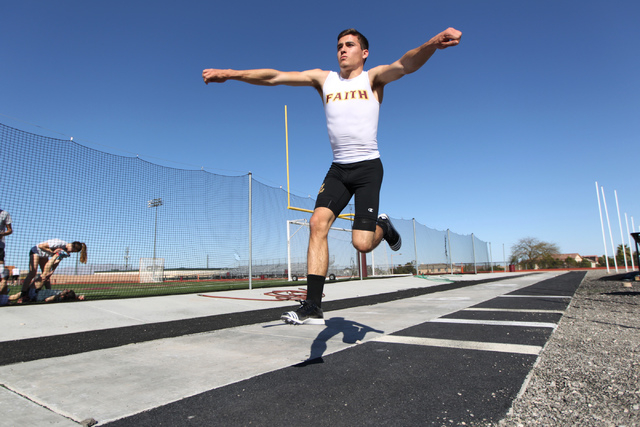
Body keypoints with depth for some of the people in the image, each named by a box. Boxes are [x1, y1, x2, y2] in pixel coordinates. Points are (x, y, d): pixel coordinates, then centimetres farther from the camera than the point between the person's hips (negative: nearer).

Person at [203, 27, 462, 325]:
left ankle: (383, 227, 24)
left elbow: (405, 65, -19)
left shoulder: (373, 78, 2)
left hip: (368, 167, -3)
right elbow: (275, 77, 4)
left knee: (361, 243, -14)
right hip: (338, 168, 4)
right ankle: (313, 307, -13)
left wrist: (433, 43, -41)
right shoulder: (324, 79, 11)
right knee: (318, 223, -17)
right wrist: (231, 73, -5)